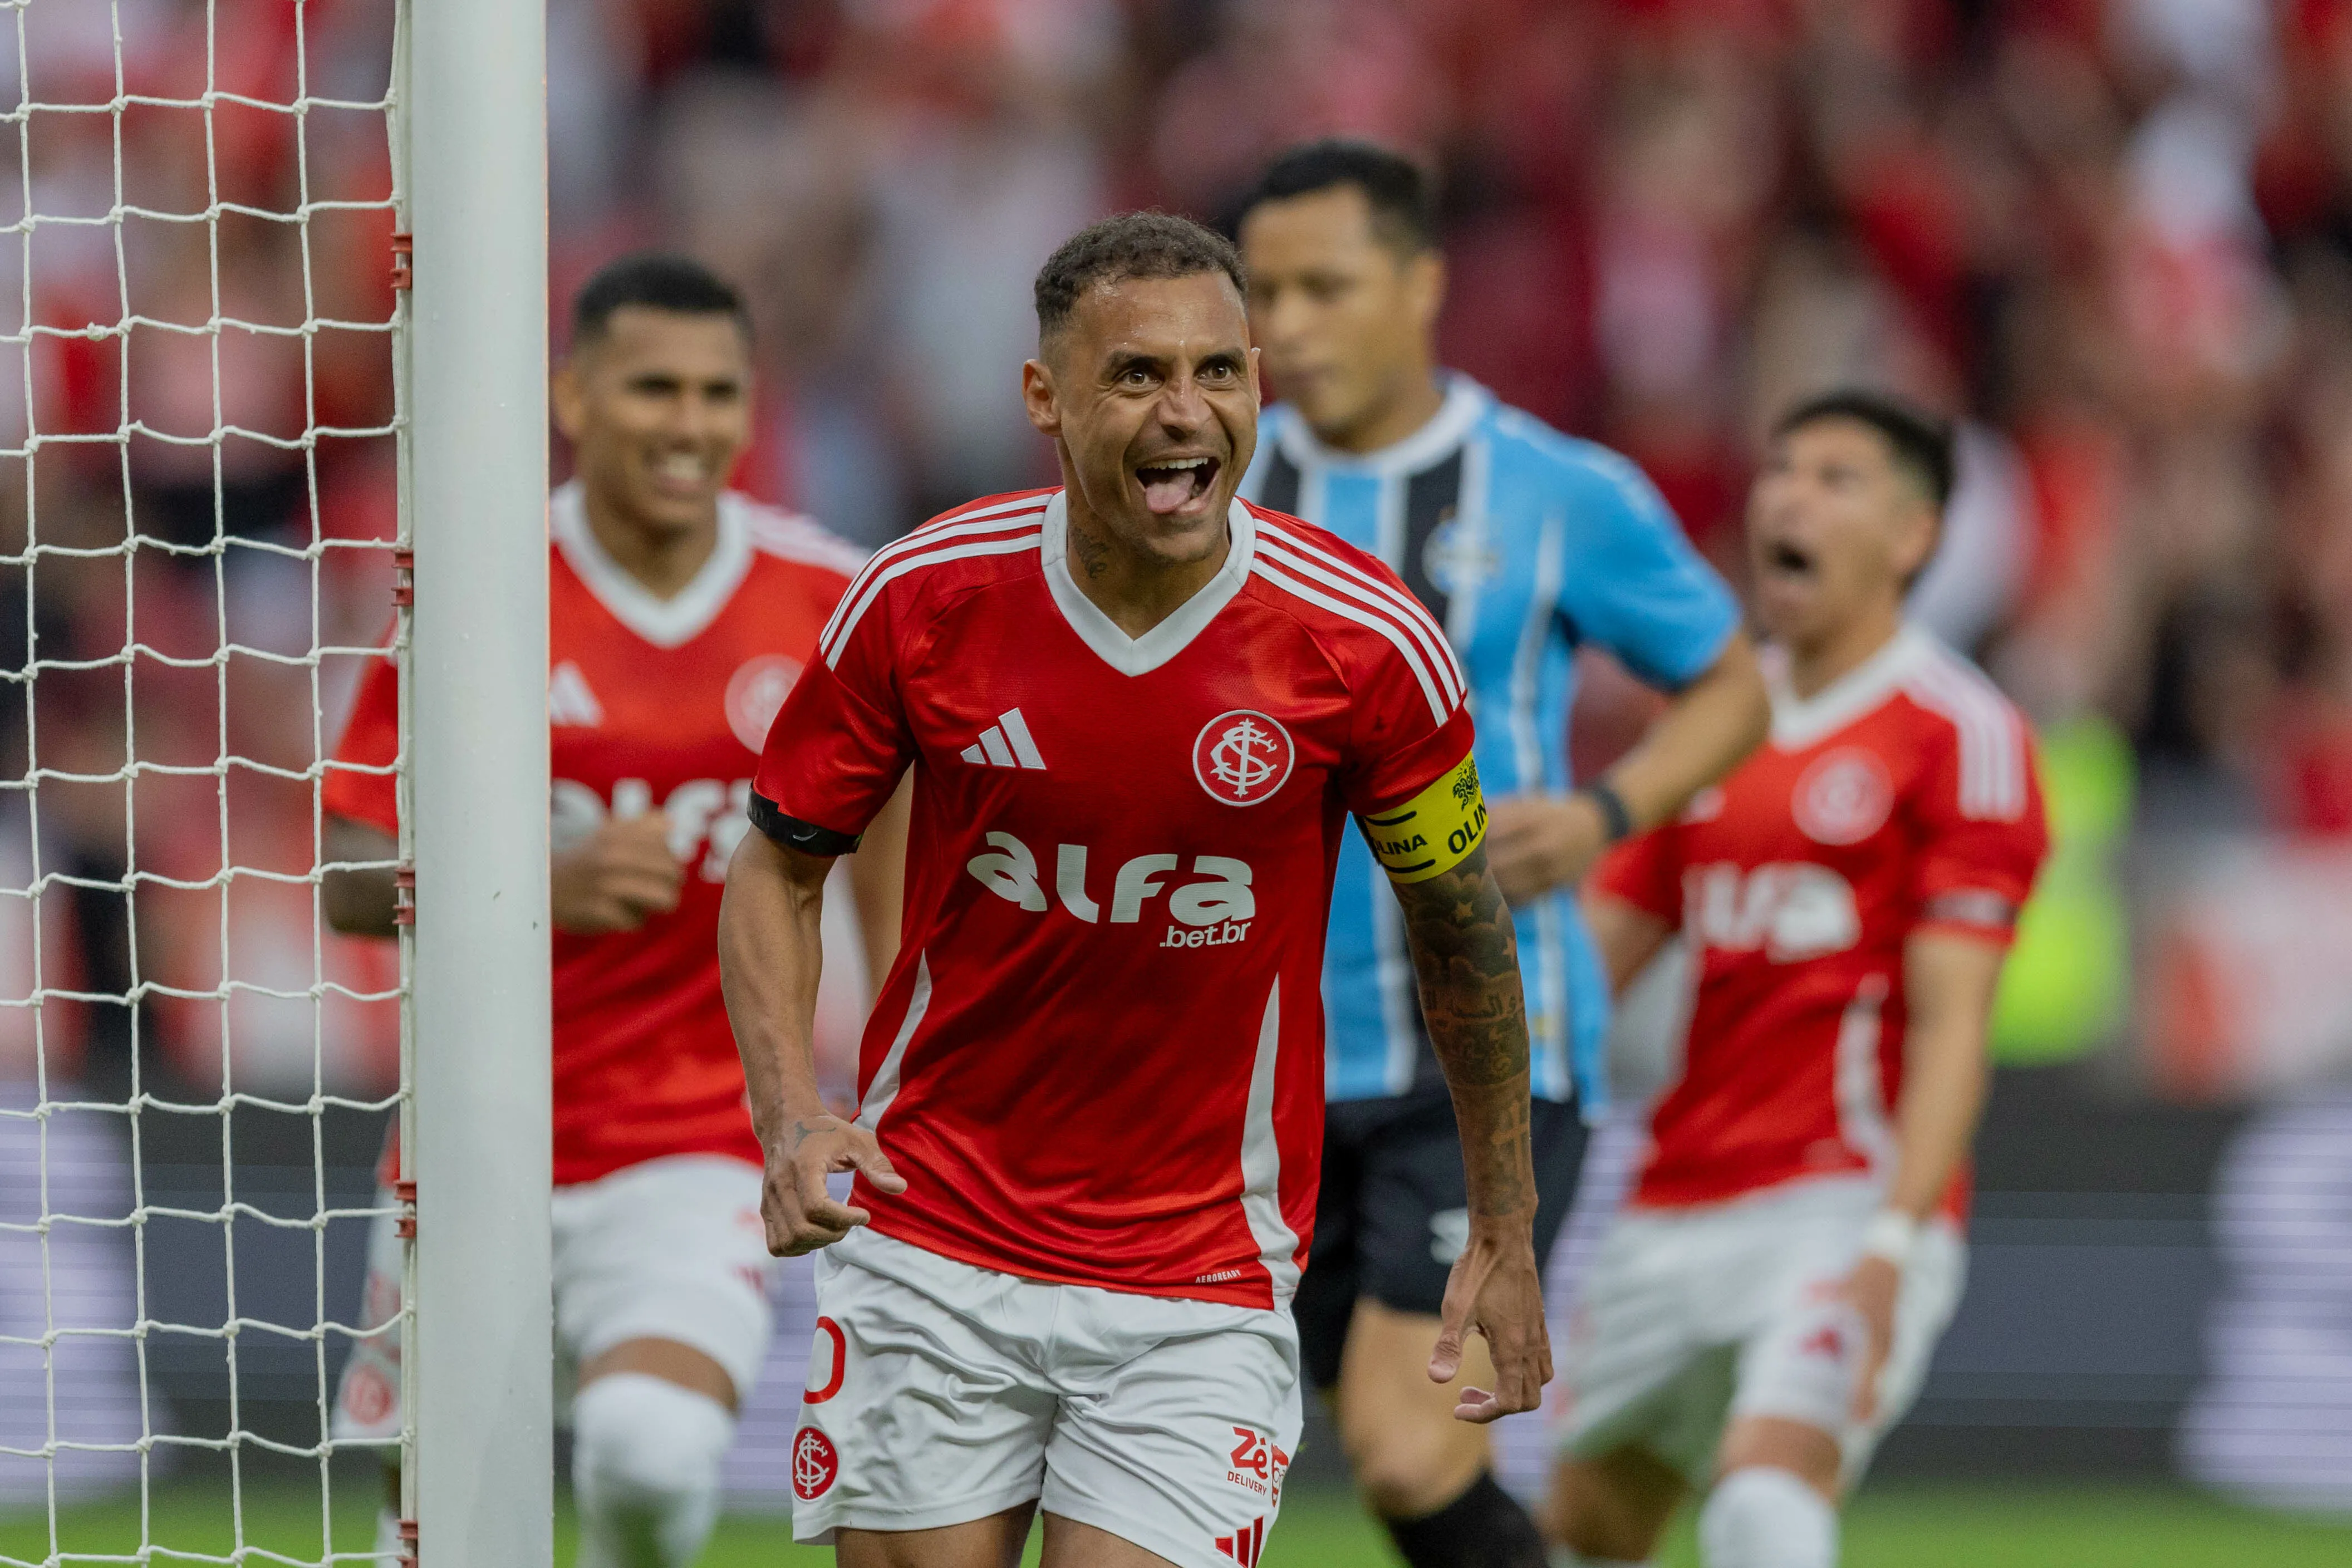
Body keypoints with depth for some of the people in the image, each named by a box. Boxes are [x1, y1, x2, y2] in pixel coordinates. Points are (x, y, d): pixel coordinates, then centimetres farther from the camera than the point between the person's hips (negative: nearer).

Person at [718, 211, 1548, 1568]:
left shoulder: (1366, 643, -11)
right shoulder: (925, 596, -9)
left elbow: (1459, 923, 5)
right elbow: (779, 865, 4)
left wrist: (1506, 1231, 9)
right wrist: (792, 1119, -13)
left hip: (1200, 1288, -1)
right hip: (931, 1242, 1)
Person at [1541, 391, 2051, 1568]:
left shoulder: (1961, 737, -6)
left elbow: (1950, 1022, -13)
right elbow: (1598, 945, 18)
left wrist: (1892, 1244, -23)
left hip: (1847, 1205, -8)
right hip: (1676, 1208, 8)